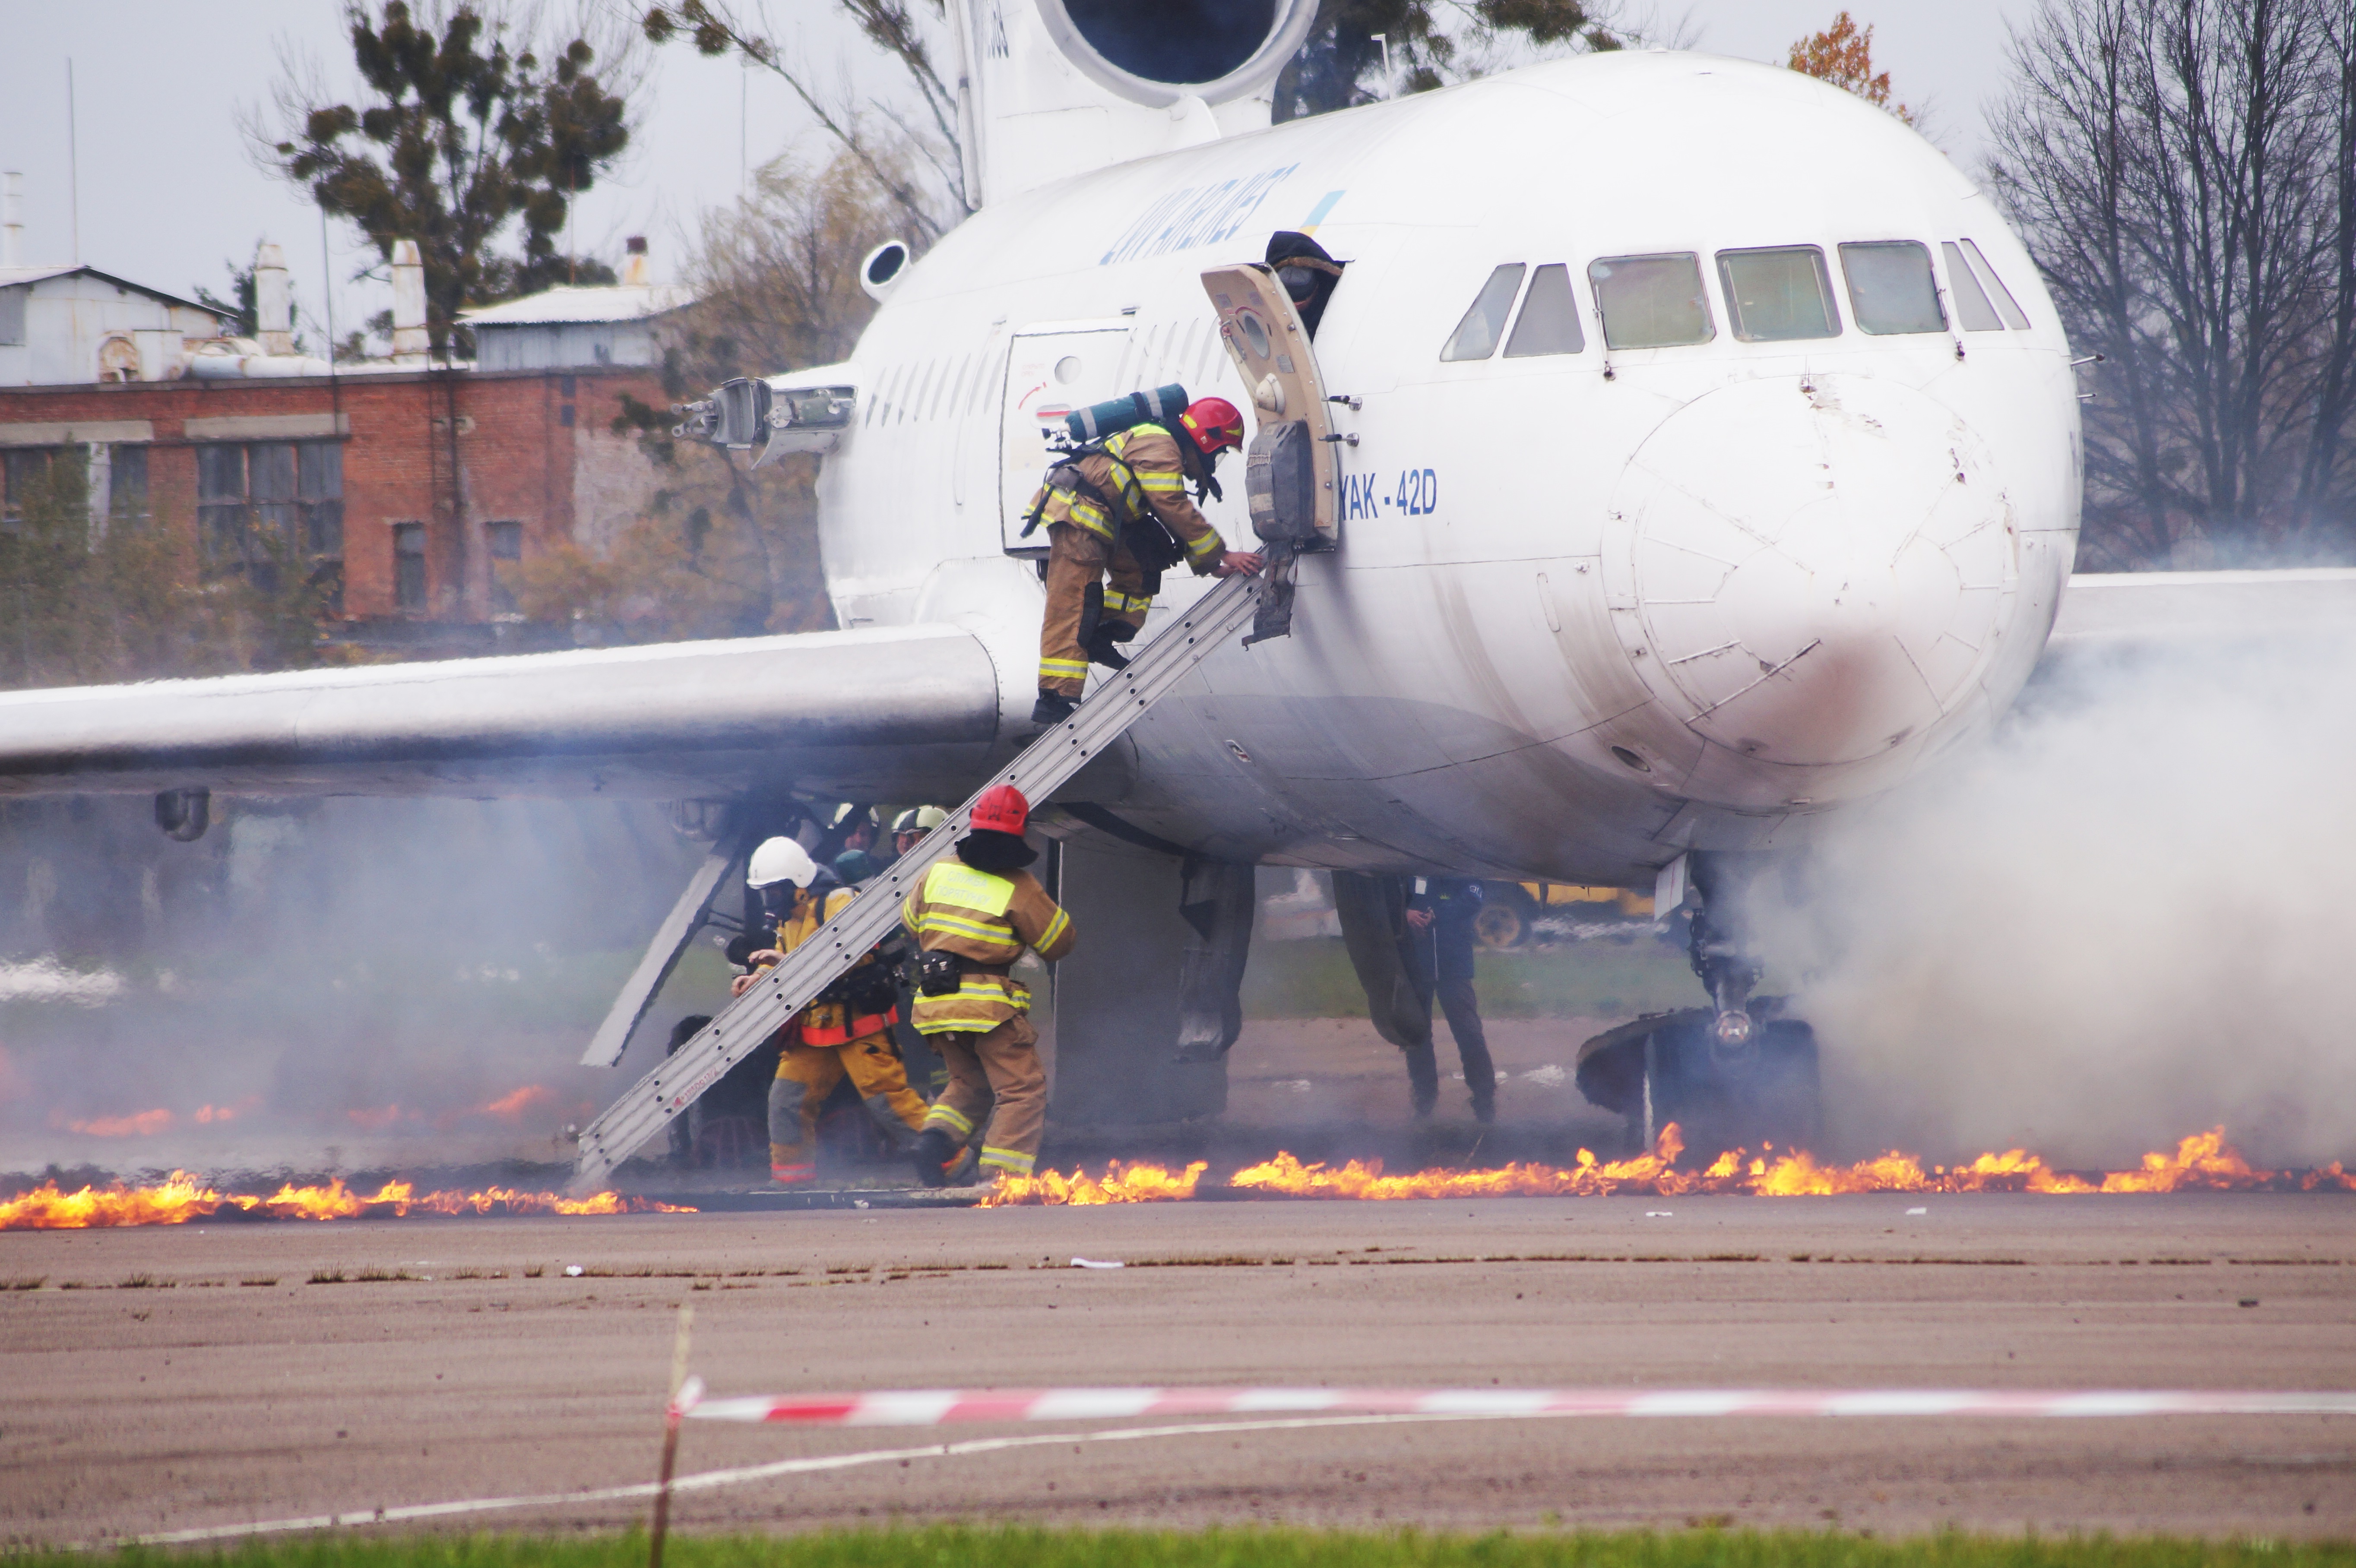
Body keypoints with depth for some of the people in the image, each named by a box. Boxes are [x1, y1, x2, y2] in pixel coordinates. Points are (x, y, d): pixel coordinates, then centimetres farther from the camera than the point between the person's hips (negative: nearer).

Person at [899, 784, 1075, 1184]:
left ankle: (939, 1133, -4)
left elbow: (910, 919, 23)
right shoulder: (1019, 888, -7)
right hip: (988, 1004, -6)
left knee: (969, 1083, 23)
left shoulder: (939, 872, 7)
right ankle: (1002, 1177, -16)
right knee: (1023, 1090, -3)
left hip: (934, 1002, 6)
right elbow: (1058, 942, 2)